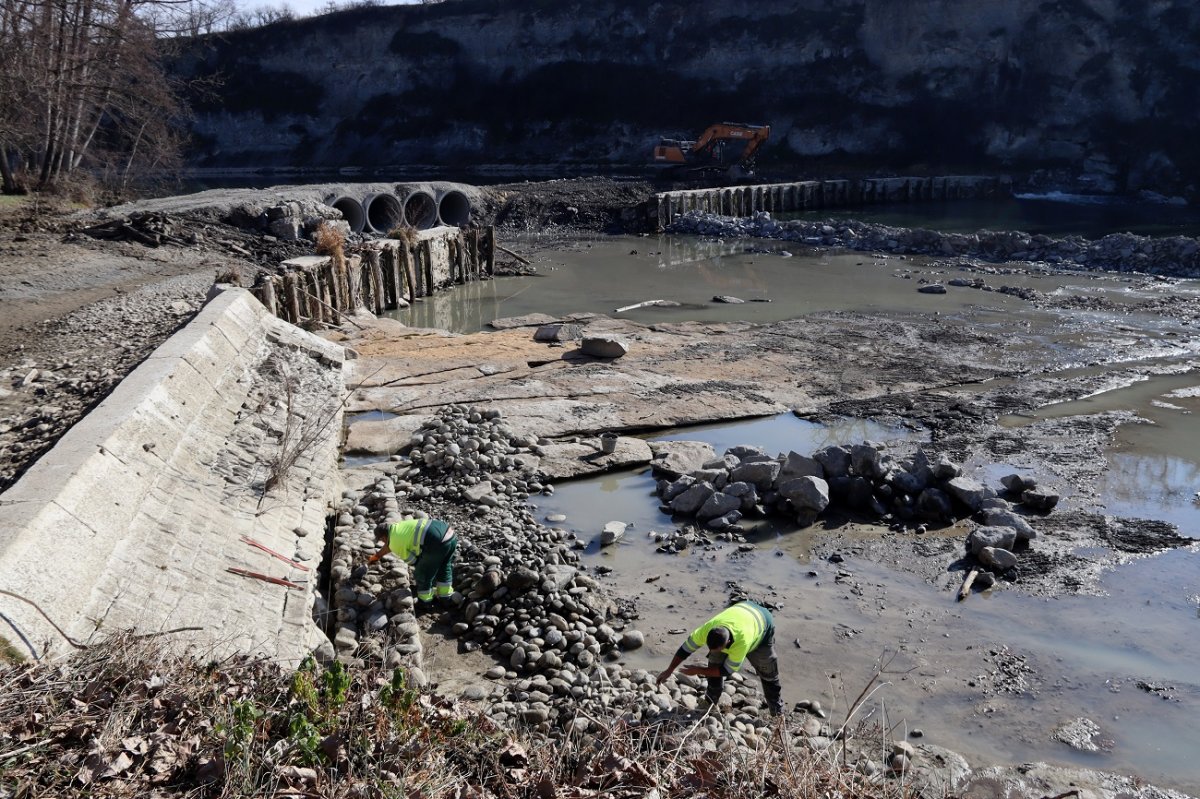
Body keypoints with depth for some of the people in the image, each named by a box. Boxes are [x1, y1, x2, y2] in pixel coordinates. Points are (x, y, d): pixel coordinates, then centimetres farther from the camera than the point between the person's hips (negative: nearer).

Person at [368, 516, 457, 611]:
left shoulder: (395, 544, 3)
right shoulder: (398, 525, 27)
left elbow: (412, 561, 10)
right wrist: (376, 556, 62)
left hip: (437, 543, -8)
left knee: (422, 574, 15)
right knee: (445, 568, 30)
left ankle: (425, 602, 32)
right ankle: (445, 597, 43)